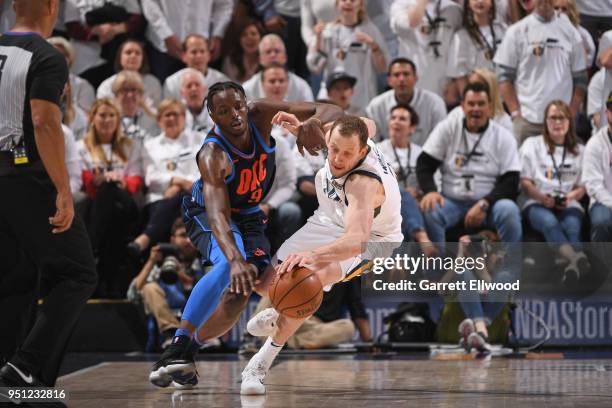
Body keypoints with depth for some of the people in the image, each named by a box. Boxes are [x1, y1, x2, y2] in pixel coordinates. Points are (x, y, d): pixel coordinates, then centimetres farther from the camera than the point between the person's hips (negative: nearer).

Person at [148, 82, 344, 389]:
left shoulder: (259, 115, -22)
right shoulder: (212, 155, -35)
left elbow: (330, 111, -22)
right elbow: (218, 215, -47)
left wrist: (314, 121, -48)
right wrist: (236, 260, -65)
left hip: (248, 215, 6)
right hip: (205, 214, -6)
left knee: (241, 289, -13)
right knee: (229, 267, -35)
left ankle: (190, 345, 3)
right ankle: (176, 348, -37)